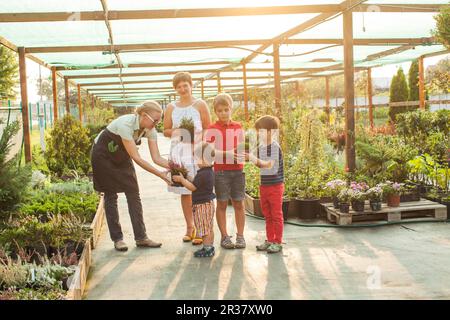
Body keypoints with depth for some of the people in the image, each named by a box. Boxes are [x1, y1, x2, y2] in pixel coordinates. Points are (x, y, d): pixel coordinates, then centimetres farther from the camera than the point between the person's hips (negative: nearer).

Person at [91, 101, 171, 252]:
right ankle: (117, 239, 7)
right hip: (103, 155, -6)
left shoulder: (150, 130, -17)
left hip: (121, 157, 6)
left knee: (133, 194, -2)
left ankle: (141, 237, 2)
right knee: (110, 195, -3)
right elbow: (136, 158, -37)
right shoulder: (125, 124, -37)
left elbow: (157, 158, -17)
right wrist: (159, 174, -39)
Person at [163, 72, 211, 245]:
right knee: (184, 191, 5)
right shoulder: (171, 107, 13)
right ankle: (189, 227, 14)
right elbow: (166, 130, 16)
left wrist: (195, 134, -12)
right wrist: (176, 132, -4)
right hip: (178, 151, 3)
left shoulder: (200, 104, 5)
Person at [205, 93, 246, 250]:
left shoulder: (238, 127, 9)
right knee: (222, 203, 3)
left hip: (237, 170, 3)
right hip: (220, 171, -3)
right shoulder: (212, 129, -1)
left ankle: (240, 236, 14)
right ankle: (224, 236, 11)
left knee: (239, 203, 5)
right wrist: (228, 154, -20)